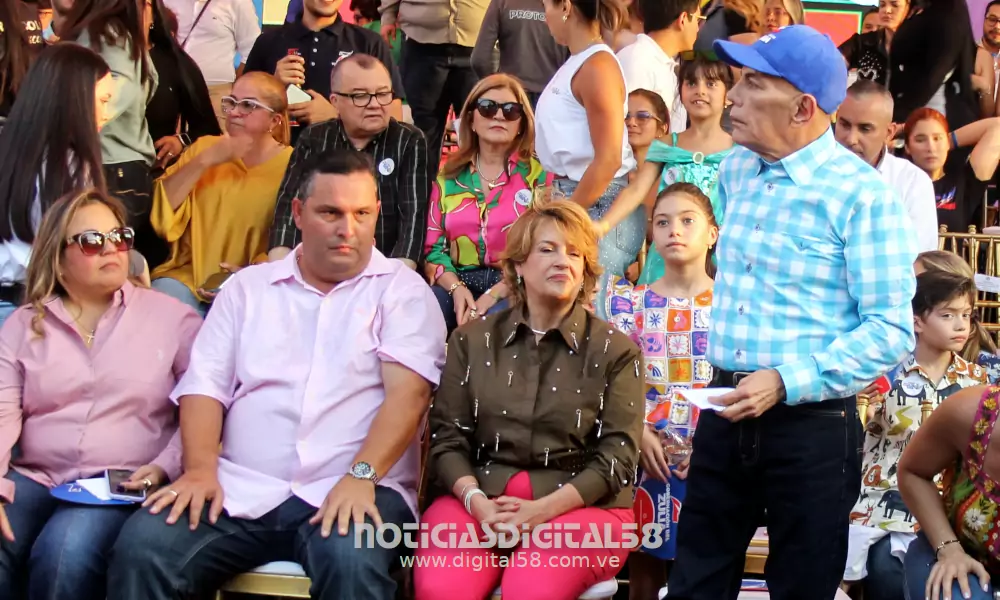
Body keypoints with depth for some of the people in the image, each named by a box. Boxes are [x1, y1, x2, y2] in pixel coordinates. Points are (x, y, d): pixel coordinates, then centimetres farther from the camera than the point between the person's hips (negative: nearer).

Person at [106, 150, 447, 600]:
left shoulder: (402, 289, 7)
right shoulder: (248, 286, 17)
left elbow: (408, 392, -6)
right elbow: (205, 384, 10)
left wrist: (361, 476, -21)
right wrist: (201, 468, -8)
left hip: (350, 491, -3)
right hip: (238, 489, 3)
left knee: (351, 563, -36)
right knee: (142, 547, -21)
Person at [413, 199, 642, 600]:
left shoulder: (616, 350, 6)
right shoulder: (472, 339, 12)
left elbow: (617, 455, 0)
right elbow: (448, 436, 7)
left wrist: (542, 509, -14)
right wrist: (475, 500, -12)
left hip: (579, 505, -1)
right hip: (478, 497, 1)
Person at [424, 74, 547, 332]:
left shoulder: (538, 175, 4)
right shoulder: (447, 176, 13)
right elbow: (433, 246, 10)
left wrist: (494, 295, -17)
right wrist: (456, 288, -11)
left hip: (513, 289, -3)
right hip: (458, 283, 3)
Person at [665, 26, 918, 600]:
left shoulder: (861, 194, -14)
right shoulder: (735, 169, 7)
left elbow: (891, 331, -17)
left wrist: (786, 382, -23)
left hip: (811, 422, -6)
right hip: (725, 411, 6)